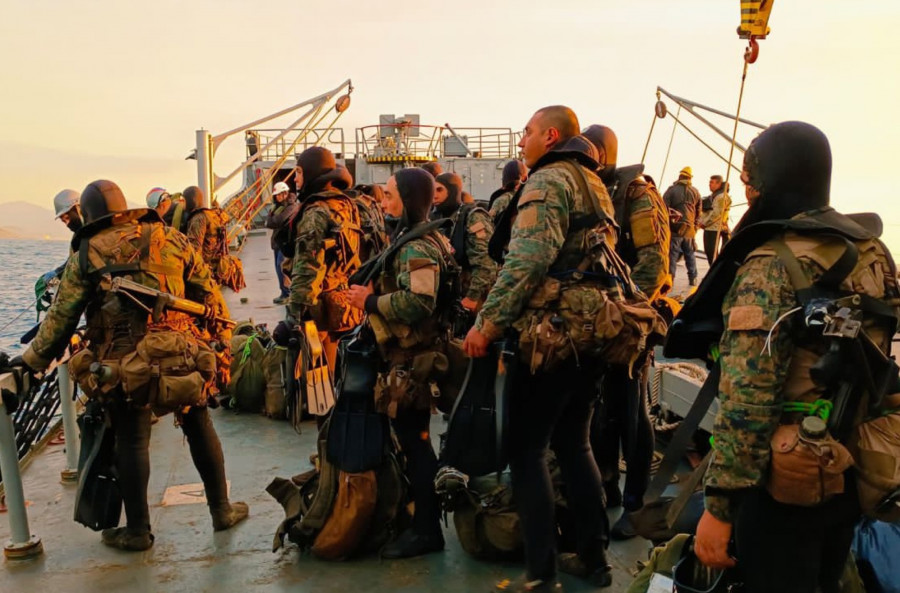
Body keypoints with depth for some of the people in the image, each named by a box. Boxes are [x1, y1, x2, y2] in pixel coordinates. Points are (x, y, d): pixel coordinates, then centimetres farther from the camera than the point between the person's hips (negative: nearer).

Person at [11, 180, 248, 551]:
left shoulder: (86, 256, 2)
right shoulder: (169, 239, 6)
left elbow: (61, 319, 3)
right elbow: (207, 290, 7)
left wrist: (32, 362, 15)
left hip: (125, 360, -2)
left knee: (132, 441, 10)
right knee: (199, 427, 14)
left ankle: (138, 530, 22)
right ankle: (222, 510, 24)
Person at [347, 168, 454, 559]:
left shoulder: (418, 247, -18)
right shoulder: (410, 240, 15)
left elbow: (418, 303, -30)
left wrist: (370, 301, -18)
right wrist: (373, 296, 10)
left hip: (411, 360, -10)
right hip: (403, 355, 10)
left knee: (415, 442, -2)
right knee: (411, 441, 17)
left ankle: (428, 530, 9)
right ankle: (420, 519, 31)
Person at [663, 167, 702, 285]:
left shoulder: (671, 190, -7)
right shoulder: (695, 192, 9)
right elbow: (698, 212, 15)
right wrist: (695, 225, 24)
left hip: (675, 227, -4)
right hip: (689, 228, 4)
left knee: (672, 254, -4)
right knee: (690, 254, 15)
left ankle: (670, 279, -8)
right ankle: (693, 279, 19)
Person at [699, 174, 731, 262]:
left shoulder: (722, 196, -11)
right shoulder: (712, 196, 20)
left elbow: (716, 213, -19)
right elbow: (704, 211, 22)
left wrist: (704, 223, -14)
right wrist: (701, 221, 7)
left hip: (714, 229, -10)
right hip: (708, 228, 10)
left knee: (712, 252, -10)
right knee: (708, 251, 14)